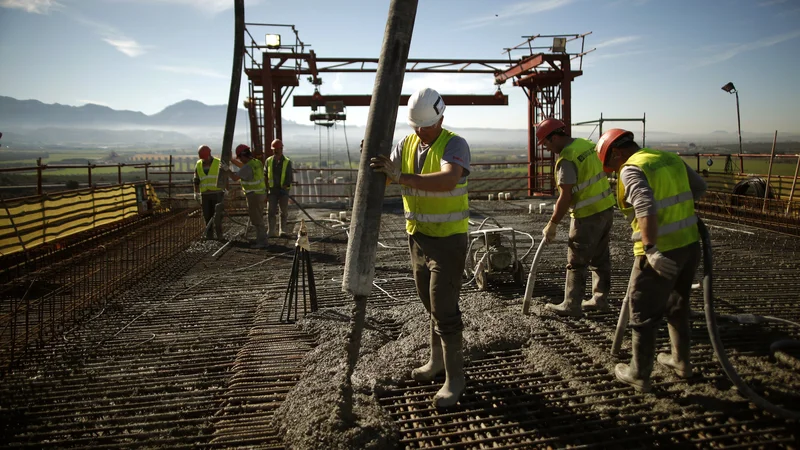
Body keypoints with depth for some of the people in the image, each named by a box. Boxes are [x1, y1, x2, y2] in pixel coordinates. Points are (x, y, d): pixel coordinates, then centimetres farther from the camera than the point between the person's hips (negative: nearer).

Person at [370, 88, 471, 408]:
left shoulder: (455, 145, -18)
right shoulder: (406, 145, 3)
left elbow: (448, 181, -38)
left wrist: (401, 177, -47)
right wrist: (372, 158, -25)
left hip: (448, 241, -7)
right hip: (418, 238, 7)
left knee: (444, 309, -5)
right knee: (431, 303, 19)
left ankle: (454, 377, 11)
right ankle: (438, 359, 38)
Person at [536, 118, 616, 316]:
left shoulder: (566, 158, -19)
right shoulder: (587, 144, 7)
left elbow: (565, 197, -20)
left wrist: (552, 225, -12)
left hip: (588, 215, -9)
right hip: (606, 208, 9)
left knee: (576, 262, 2)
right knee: (600, 257, 17)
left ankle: (571, 305, 8)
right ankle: (600, 299, 27)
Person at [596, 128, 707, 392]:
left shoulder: (632, 169, -13)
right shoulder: (671, 158, 11)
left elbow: (646, 208, -28)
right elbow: (699, 188, 22)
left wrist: (651, 249, -31)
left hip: (660, 255, -8)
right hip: (690, 244, 8)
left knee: (643, 316, 6)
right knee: (678, 307, 25)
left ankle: (639, 376, 17)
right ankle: (681, 361, 40)